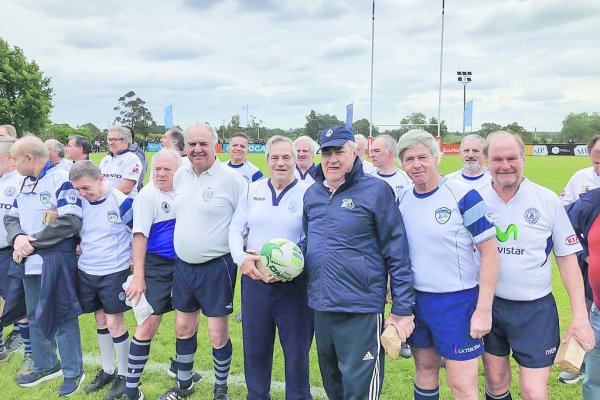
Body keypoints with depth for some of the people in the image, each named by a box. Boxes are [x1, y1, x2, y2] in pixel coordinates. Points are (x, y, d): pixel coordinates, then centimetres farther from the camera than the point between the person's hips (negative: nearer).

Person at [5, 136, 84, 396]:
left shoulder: (61, 179, -14)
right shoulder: (25, 184, 14)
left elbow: (70, 221, -23)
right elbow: (11, 217, 13)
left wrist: (32, 242, -17)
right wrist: (17, 237, -10)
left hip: (57, 260, -8)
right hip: (30, 261, 8)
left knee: (62, 317, 0)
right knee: (35, 316, 17)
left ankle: (73, 371, 16)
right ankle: (46, 365, 35)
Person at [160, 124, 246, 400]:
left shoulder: (231, 179, -14)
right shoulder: (180, 176, 5)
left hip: (216, 267, -6)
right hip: (183, 265, 6)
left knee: (218, 335, 4)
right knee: (183, 328, 18)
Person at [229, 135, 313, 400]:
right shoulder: (252, 190, 7)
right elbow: (236, 230, 6)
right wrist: (242, 258, -12)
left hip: (293, 284, -3)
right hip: (254, 280, 4)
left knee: (297, 351, 9)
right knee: (255, 348, 18)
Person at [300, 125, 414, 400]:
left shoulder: (376, 190, -10)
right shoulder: (312, 194, 8)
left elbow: (397, 254, -10)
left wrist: (402, 310, -10)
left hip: (361, 309, -6)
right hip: (320, 307, 6)